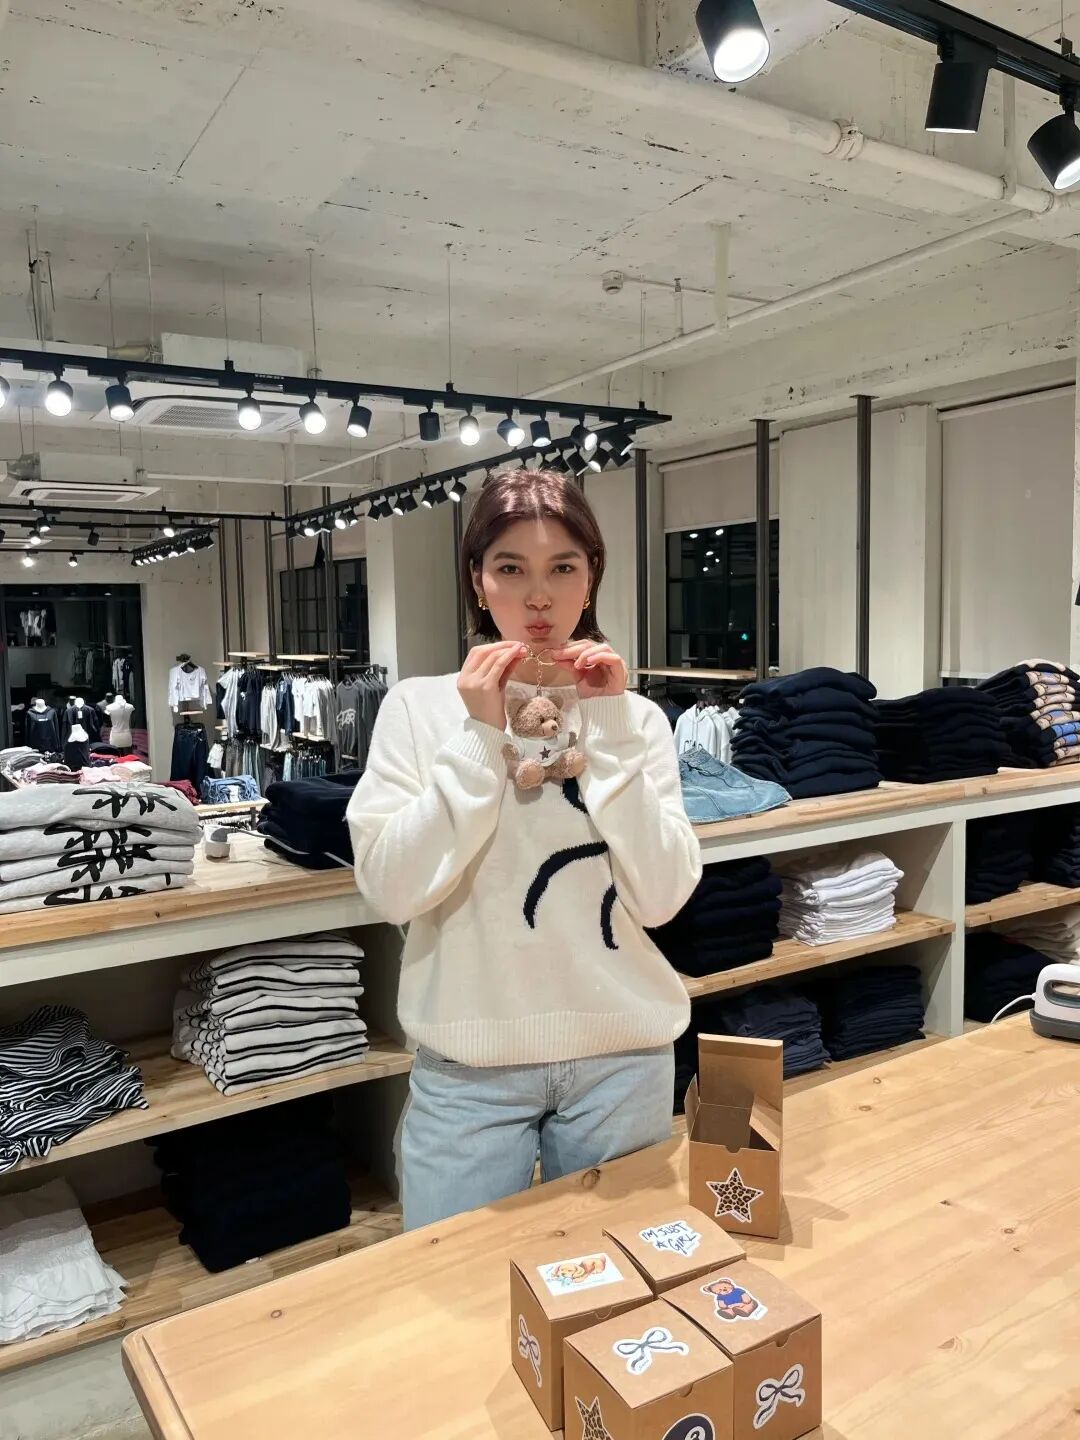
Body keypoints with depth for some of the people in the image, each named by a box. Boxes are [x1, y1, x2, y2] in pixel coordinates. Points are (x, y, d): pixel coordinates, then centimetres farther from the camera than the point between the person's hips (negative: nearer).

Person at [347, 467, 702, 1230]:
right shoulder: (420, 706, -4)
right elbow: (391, 888, -14)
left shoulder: (637, 716, -1)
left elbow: (661, 898, -10)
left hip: (621, 1054, 2)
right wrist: (480, 739, -19)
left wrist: (610, 736, -16)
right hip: (469, 1062, -1)